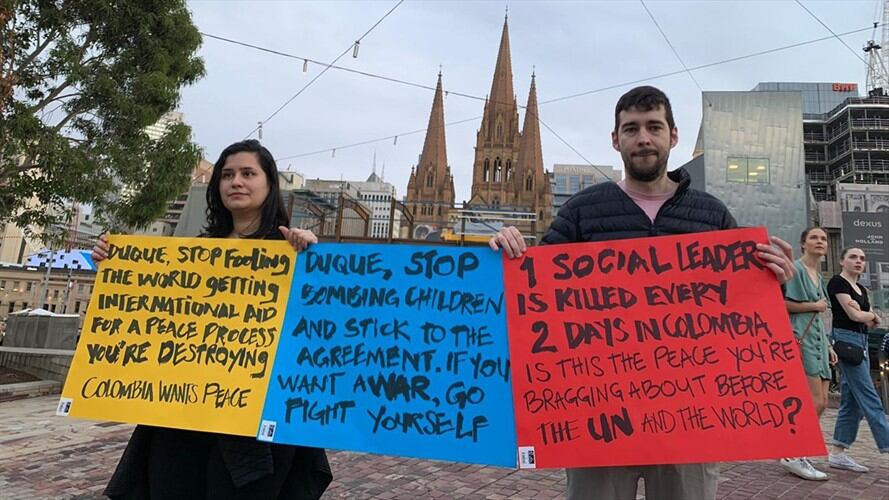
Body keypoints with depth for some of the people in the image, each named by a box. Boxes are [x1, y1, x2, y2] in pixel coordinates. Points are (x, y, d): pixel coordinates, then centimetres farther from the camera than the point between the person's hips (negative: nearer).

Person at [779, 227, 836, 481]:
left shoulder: (819, 276, 21)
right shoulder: (796, 269, -5)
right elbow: (782, 303, -14)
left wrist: (828, 345, 20)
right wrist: (814, 306, -7)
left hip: (816, 340, 9)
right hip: (799, 338, -9)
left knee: (821, 403, 5)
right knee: (815, 401, -14)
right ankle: (793, 455, -5)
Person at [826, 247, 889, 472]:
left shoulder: (861, 289, 19)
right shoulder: (837, 282, -6)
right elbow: (854, 315, -13)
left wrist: (863, 314, -7)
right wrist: (871, 314, 6)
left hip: (861, 343, 9)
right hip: (846, 340, -9)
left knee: (852, 402, 7)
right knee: (870, 400, -8)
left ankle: (837, 453, 11)